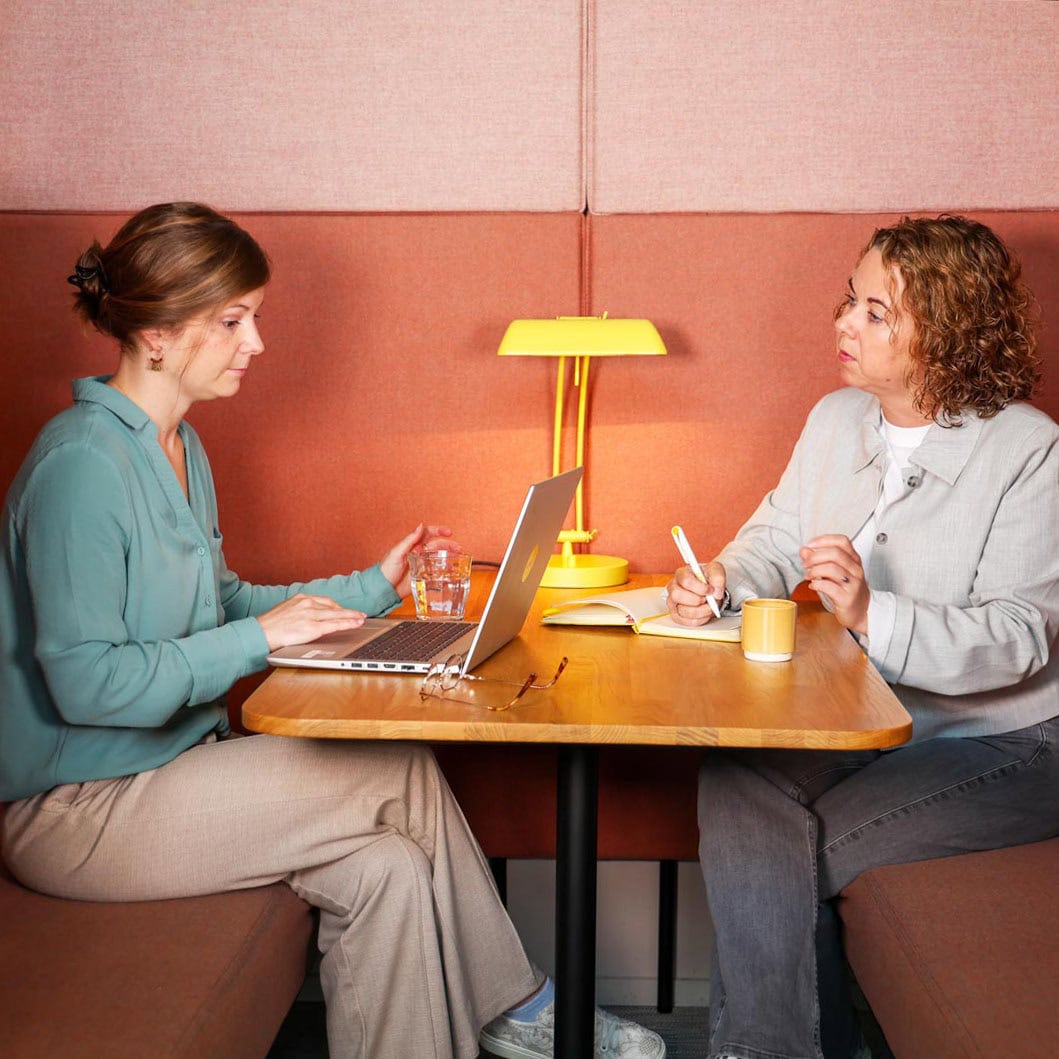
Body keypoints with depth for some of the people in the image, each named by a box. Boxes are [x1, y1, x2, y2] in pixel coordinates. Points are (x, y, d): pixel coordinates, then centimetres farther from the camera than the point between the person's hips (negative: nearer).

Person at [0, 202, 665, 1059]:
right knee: (405, 774, -15)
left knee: (387, 866, -11)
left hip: (168, 761, 9)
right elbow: (85, 682, -24)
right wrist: (260, 636, -20)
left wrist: (366, 590, 10)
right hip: (77, 811, -9)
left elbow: (212, 602, 17)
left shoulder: (177, 447, 11)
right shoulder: (82, 464, -20)